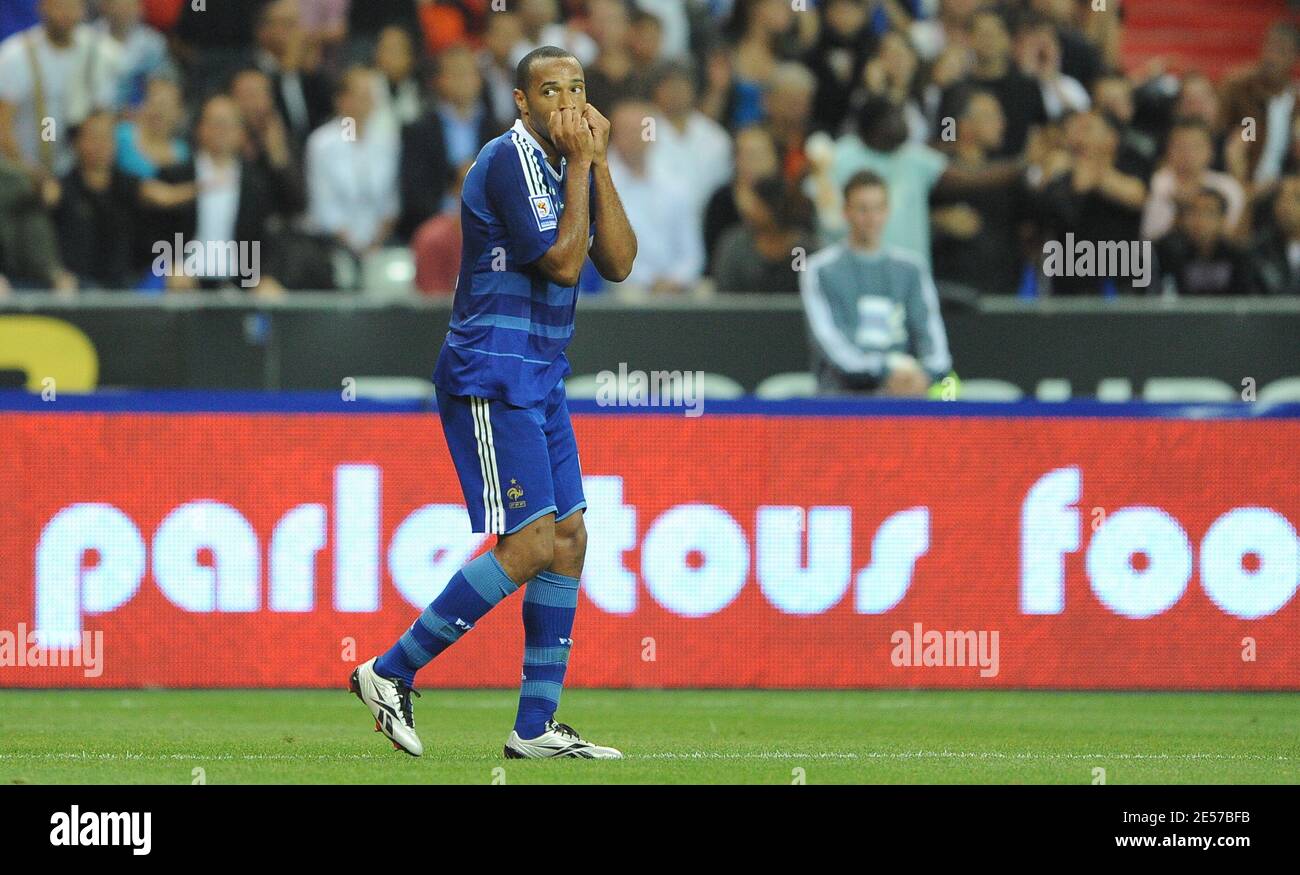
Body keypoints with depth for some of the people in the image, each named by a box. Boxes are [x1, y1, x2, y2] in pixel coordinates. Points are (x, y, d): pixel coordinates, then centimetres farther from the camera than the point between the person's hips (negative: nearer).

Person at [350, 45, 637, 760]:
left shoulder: (563, 164, 14)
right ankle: (389, 674, -7)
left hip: (538, 380, 10)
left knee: (568, 540, 6)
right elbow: (561, 262, -20)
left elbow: (617, 264, 6)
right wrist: (579, 163, -15)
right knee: (530, 545, -14)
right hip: (492, 376, -10)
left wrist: (598, 164, 0)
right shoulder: (510, 159, -14)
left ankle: (536, 728, 9)